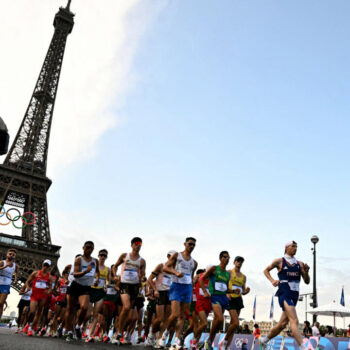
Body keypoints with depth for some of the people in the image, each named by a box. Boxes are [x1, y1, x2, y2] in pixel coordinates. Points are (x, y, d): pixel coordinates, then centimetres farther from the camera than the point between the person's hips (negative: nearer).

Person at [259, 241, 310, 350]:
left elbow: (307, 281, 13)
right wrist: (272, 280, -3)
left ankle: (264, 341, 30)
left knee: (283, 323, 12)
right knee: (294, 321, -20)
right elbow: (266, 270, 14)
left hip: (294, 295, 6)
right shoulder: (279, 261, 1)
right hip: (284, 293, -6)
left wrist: (306, 271, -6)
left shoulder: (300, 264, 12)